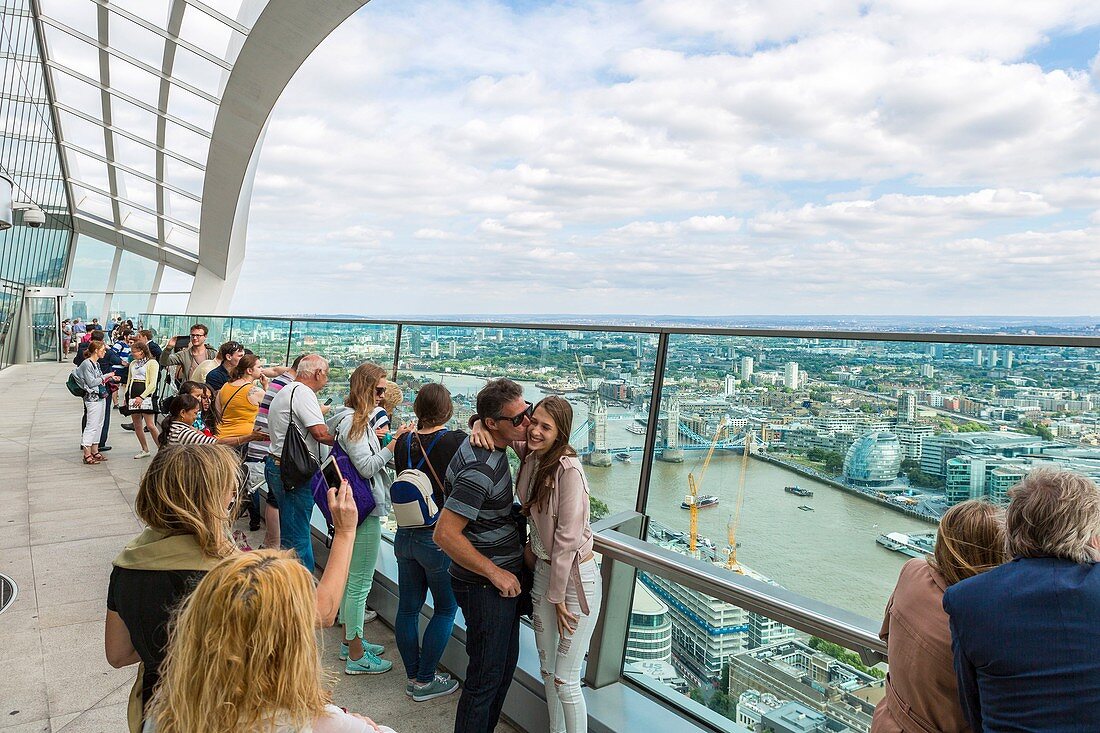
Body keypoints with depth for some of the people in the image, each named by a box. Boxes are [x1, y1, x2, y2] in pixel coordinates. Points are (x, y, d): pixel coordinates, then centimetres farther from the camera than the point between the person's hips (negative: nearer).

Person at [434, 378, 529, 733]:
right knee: (486, 677, 4)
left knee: (505, 665, 23)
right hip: (485, 585, -10)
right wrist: (495, 573, -21)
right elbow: (445, 534, -30)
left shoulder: (483, 442, 1)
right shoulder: (481, 469, -29)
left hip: (502, 577, 10)